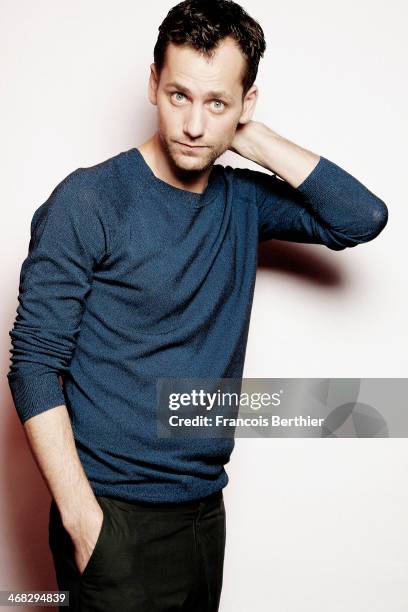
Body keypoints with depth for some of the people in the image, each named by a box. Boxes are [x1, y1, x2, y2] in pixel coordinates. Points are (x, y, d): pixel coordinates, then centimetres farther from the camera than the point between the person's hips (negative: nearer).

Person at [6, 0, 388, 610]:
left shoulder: (244, 201, 4)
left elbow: (364, 217, -5)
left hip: (205, 509, 5)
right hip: (115, 517, -5)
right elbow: (35, 363, -13)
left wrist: (255, 140, -8)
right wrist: (81, 515, -18)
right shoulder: (89, 200, -12)